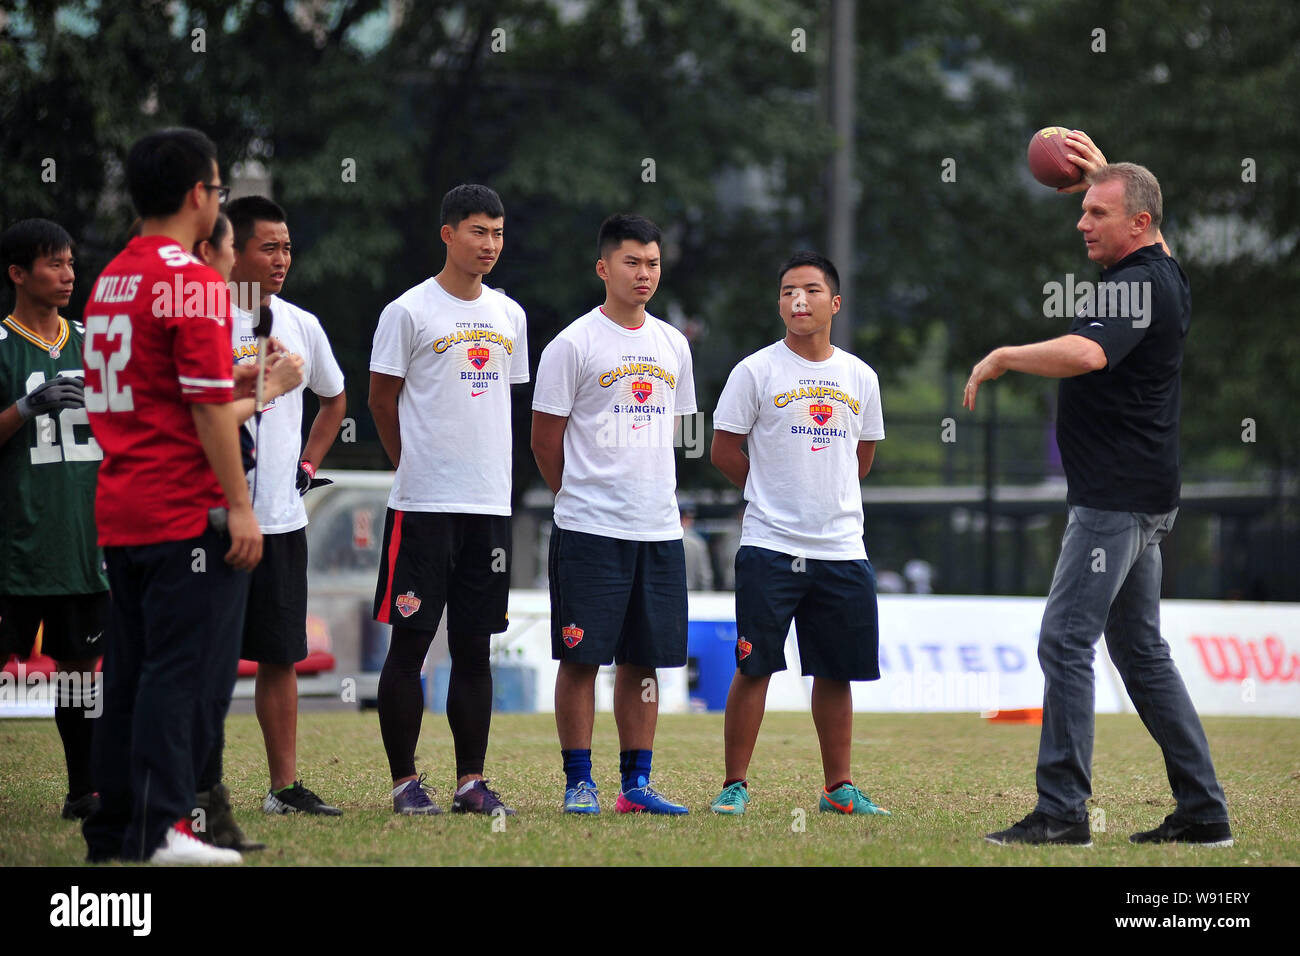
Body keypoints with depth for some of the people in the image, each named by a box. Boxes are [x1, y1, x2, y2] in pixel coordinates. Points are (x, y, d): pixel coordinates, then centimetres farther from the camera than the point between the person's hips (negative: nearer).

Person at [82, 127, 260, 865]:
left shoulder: (111, 279, 14)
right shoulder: (193, 282, -12)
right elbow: (209, 404, -16)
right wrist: (239, 506, -14)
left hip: (119, 512, 8)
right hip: (187, 513, -8)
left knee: (132, 674, 11)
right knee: (186, 670, -7)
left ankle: (113, 830, 12)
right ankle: (159, 827, -10)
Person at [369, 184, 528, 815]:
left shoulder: (509, 315, 13)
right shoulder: (409, 311, -4)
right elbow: (382, 400, 1)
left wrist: (485, 472, 15)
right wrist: (417, 468, 7)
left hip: (491, 503, 5)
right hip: (422, 503, -5)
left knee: (475, 646, 7)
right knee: (410, 641, -2)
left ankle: (471, 780, 10)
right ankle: (405, 780, 3)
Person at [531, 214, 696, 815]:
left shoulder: (672, 345, 12)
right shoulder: (575, 345, -5)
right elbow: (545, 441, -2)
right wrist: (582, 496, 7)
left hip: (660, 530, 5)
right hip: (589, 529, -5)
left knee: (644, 660, 8)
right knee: (582, 657, -3)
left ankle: (636, 784, 13)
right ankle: (578, 782, 3)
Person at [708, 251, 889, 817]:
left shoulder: (860, 378, 10)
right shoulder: (756, 372, -2)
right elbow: (724, 451, 2)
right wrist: (774, 495, 8)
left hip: (843, 549, 4)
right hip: (770, 547, -4)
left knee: (837, 673, 7)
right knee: (755, 665, -5)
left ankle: (838, 787, 15)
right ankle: (734, 785, 1)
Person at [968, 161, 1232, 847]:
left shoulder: (1135, 287, -17)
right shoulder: (1166, 276, 14)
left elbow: (1086, 353, -37)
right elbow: (1151, 241, 40)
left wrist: (1000, 357, -25)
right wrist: (1105, 174, 40)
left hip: (1116, 499, -11)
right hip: (1142, 497, 11)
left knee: (1065, 640, -12)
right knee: (1141, 650, 13)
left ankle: (1062, 811, -14)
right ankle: (1202, 810, 13)